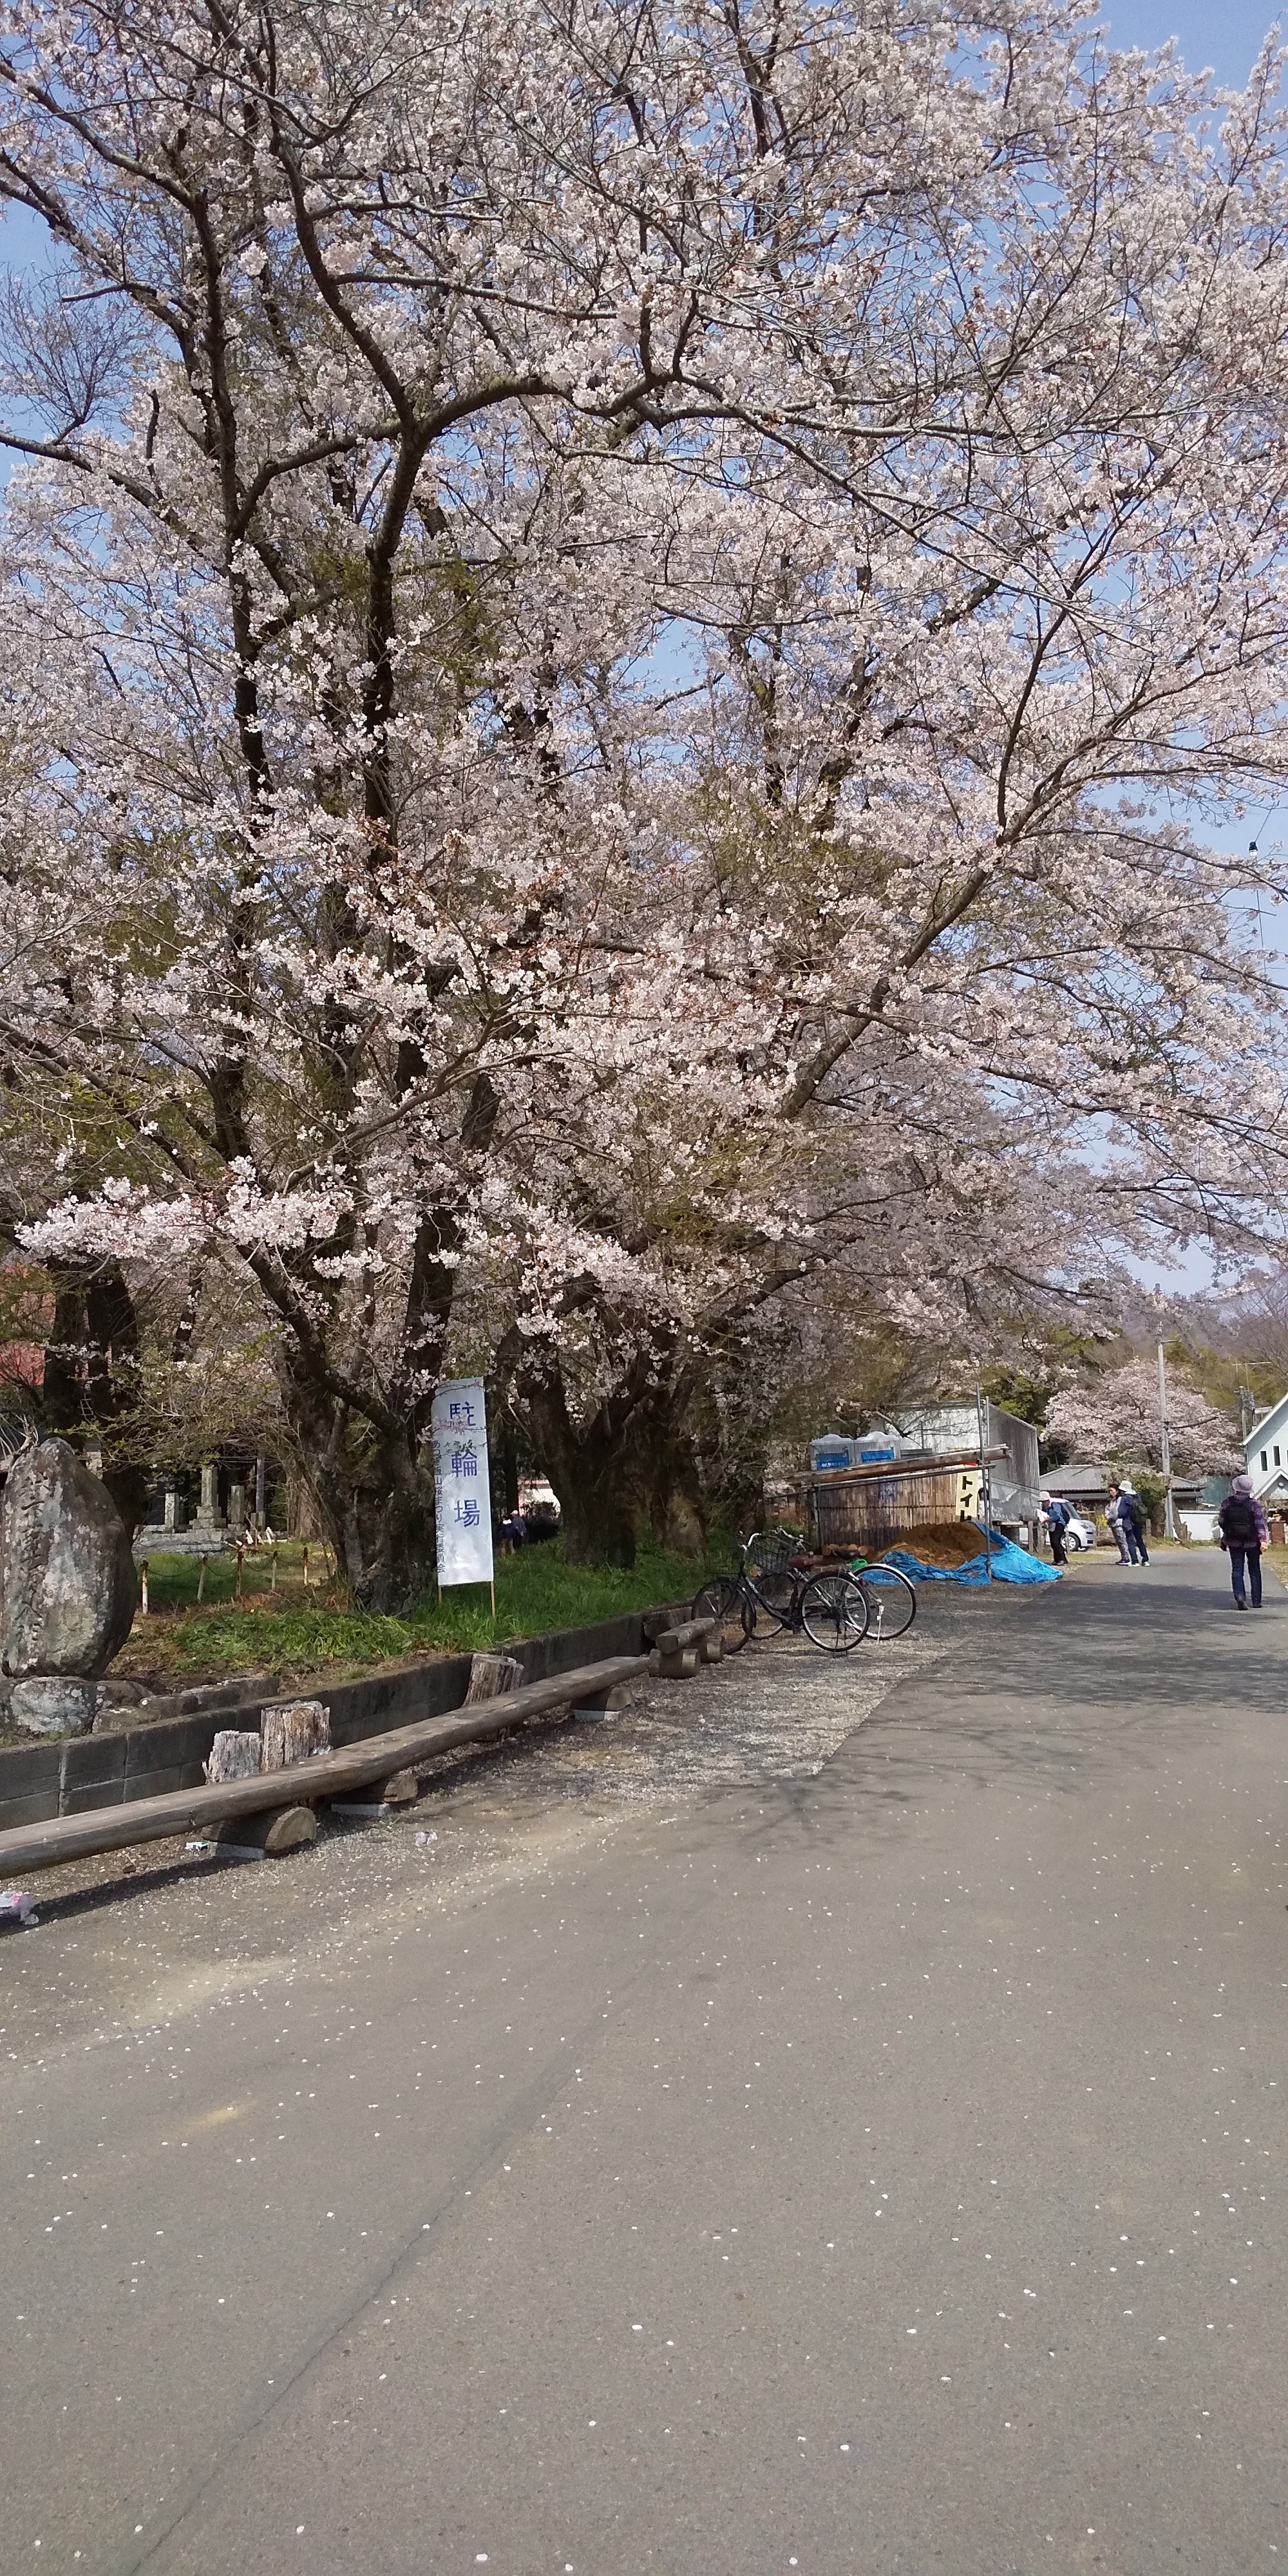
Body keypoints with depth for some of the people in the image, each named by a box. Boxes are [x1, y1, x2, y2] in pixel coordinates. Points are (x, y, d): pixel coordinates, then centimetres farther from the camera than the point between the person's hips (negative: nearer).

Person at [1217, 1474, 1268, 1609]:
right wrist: (1263, 1539, -19)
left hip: (1234, 1542, 1)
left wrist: (1226, 1533, 22)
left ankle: (1239, 1597, -17)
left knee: (1237, 1570, 3)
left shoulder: (1227, 1503, -4)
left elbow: (1221, 1521, 4)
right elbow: (1260, 1522, -17)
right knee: (1254, 1571, 12)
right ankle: (1256, 1601, 16)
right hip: (1252, 1542, -1)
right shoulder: (1254, 1504, -11)